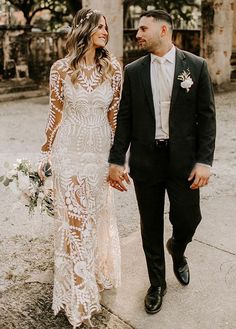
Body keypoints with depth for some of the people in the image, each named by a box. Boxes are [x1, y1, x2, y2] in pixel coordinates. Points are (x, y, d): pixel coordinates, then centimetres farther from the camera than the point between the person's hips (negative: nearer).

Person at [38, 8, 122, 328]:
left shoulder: (113, 67, 0)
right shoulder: (61, 68, -4)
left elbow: (114, 113, 4)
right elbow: (56, 113, 2)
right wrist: (46, 152, 5)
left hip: (101, 150, 2)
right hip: (70, 150, -2)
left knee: (99, 212, 15)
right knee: (73, 217, 3)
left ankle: (99, 271, 41)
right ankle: (79, 290, 19)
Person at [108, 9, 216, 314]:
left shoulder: (196, 66, -1)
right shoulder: (133, 71, 4)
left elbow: (206, 116, -2)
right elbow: (124, 118, 3)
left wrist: (204, 160, -10)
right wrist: (116, 160, -4)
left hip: (183, 159, -1)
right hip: (145, 160, 2)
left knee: (187, 219, 1)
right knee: (151, 227, 10)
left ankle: (176, 250, 40)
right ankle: (157, 283, 32)